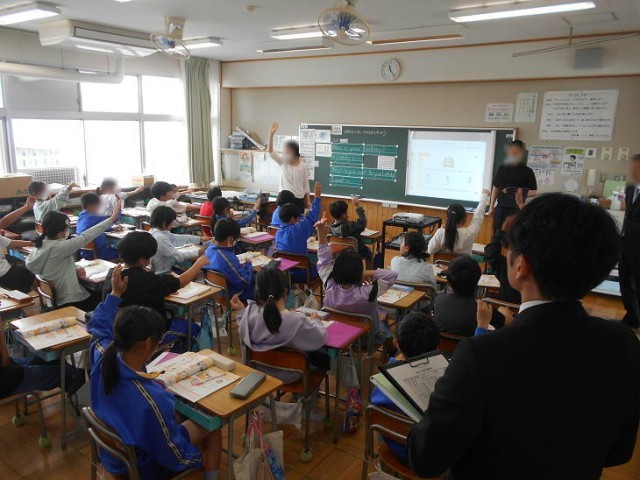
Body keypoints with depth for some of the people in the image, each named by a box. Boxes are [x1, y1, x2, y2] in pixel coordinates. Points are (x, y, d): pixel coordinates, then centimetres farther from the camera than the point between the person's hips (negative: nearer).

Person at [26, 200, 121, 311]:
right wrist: (112, 218, -20)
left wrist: (74, 271, -3)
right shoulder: (58, 247, -25)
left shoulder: (40, 246, 0)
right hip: (72, 302, -8)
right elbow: (86, 236, -22)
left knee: (97, 293, 24)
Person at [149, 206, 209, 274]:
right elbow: (177, 256, -23)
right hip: (162, 274, -8)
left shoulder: (154, 231, 2)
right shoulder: (160, 238, -27)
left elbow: (178, 238, 8)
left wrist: (200, 239, 9)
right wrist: (197, 253, -12)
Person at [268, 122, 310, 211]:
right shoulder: (283, 162, -2)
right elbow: (270, 151, -16)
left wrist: (308, 201, 2)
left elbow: (306, 184, 2)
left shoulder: (302, 166, -4)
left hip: (298, 200, 0)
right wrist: (271, 134, -28)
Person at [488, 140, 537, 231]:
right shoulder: (502, 168, 9)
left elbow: (534, 192, -3)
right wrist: (491, 206, 12)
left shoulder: (527, 171, -2)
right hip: (500, 207, 3)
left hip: (517, 209, -3)